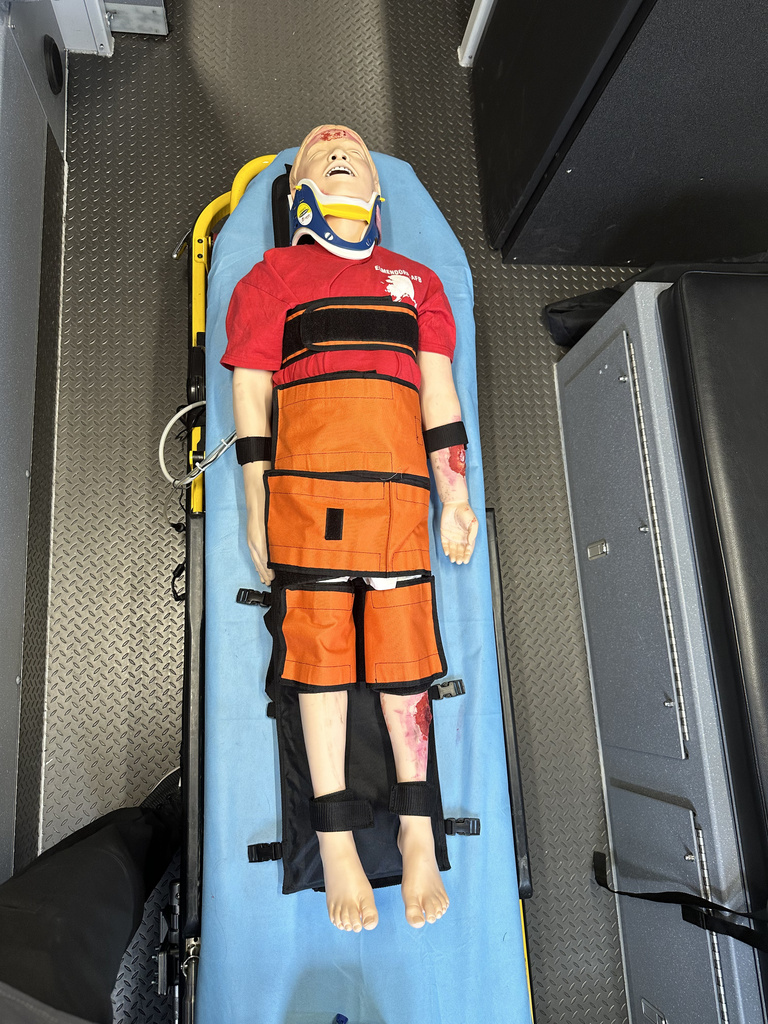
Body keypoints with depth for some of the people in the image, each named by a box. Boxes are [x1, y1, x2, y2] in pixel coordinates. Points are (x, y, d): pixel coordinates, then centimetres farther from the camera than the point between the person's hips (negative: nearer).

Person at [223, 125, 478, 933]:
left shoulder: (416, 280, 23)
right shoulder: (272, 276, 16)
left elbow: (438, 389, 15)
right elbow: (250, 393, 9)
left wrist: (455, 495, 7)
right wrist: (256, 510, 2)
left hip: (398, 487, 2)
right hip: (306, 481, -2)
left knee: (402, 652, 3)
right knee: (319, 649, -1)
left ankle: (417, 835, 17)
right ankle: (335, 843, 12)